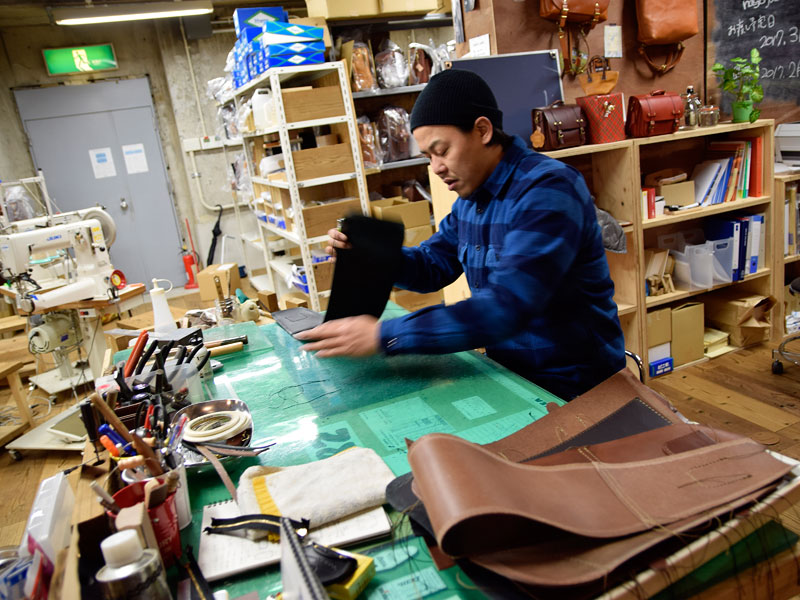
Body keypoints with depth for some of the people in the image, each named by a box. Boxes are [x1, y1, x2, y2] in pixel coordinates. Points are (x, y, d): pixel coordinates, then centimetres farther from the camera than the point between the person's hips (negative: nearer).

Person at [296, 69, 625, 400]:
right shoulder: (471, 195, 7)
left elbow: (506, 309, -31)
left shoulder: (548, 189, -21)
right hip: (510, 371, 7)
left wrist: (383, 335, -31)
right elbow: (433, 265, 16)